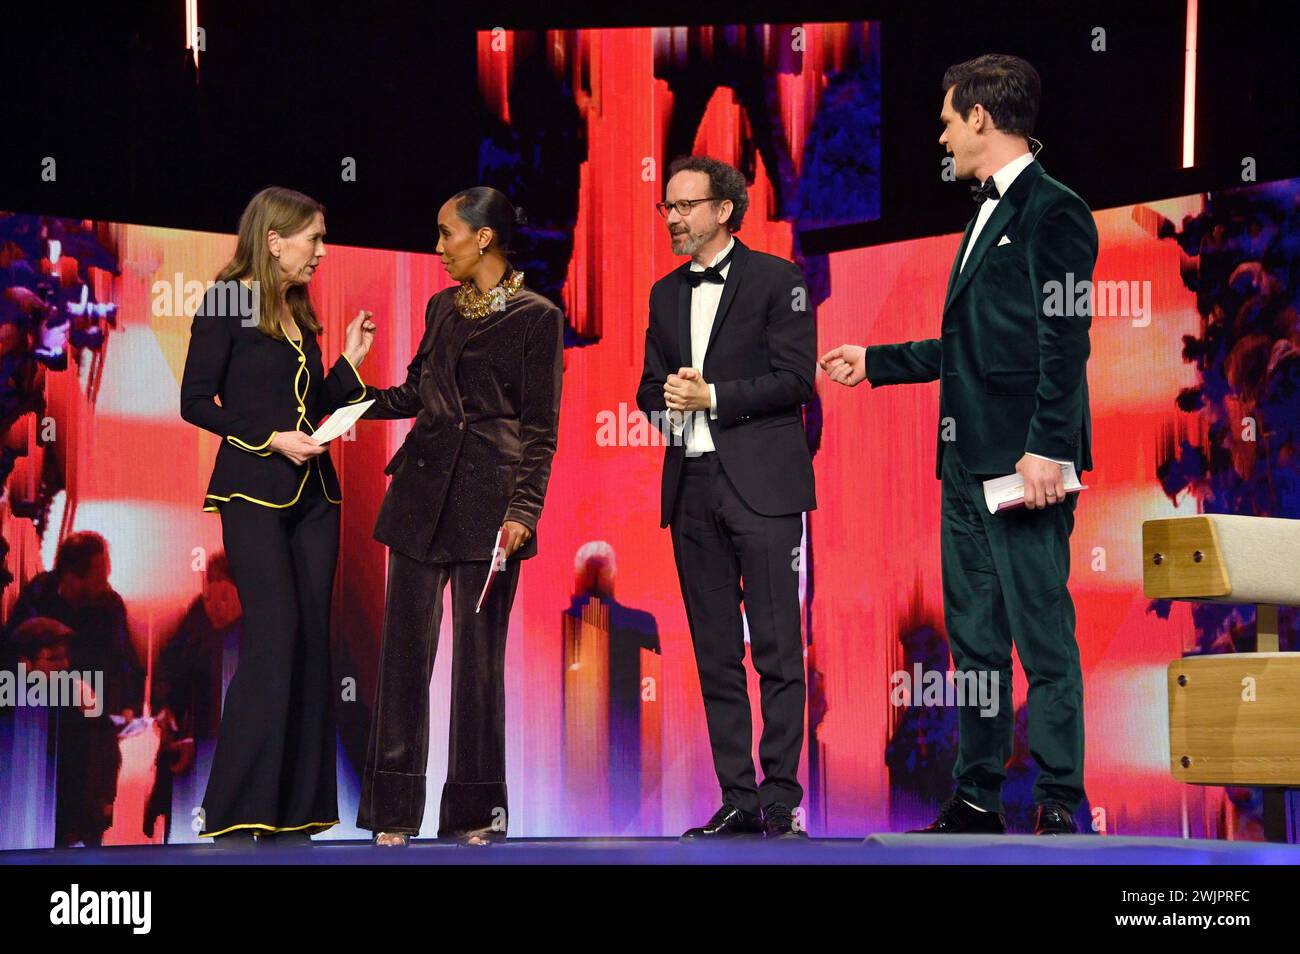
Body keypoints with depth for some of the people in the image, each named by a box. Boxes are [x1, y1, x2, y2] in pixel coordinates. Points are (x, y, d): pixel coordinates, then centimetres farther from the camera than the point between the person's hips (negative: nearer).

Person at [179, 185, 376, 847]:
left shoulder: (299, 314, 16)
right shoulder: (228, 306, -5)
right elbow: (196, 403, -9)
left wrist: (350, 361, 8)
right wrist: (271, 439, -15)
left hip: (313, 493, 7)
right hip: (254, 492, -7)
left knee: (310, 643, 3)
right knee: (274, 636, -14)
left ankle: (294, 815, 6)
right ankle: (235, 817, -10)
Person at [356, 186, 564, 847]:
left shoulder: (536, 317, -2)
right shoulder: (443, 308, 15)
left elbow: (539, 427, -4)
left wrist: (523, 509, -13)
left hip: (487, 497, -5)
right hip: (422, 492, 5)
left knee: (479, 654, -1)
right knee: (407, 646, 1)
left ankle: (475, 811, 8)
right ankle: (395, 809, 5)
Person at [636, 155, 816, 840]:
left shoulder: (775, 280, 0)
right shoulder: (666, 294, 18)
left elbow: (795, 378, -8)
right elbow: (650, 387, 20)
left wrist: (712, 395, -12)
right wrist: (668, 401, -2)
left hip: (760, 485, -6)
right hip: (691, 487, 6)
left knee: (777, 651, -8)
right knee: (716, 656, 7)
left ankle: (781, 802, -6)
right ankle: (737, 801, 11)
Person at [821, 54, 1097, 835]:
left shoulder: (1052, 212, -9)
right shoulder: (990, 213, 20)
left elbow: (1064, 343, -16)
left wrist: (1047, 449, -22)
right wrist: (876, 362, 30)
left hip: (1023, 465, -10)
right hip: (968, 465, 10)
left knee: (1043, 639, -5)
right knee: (974, 640, 11)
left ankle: (1059, 805, 0)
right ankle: (977, 800, 17)